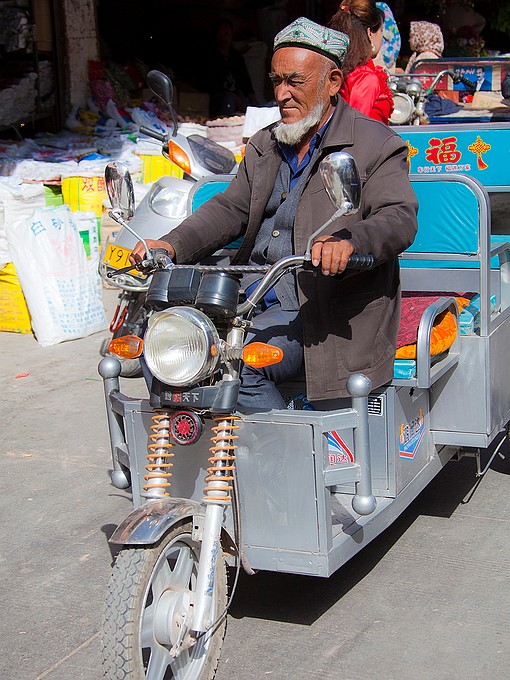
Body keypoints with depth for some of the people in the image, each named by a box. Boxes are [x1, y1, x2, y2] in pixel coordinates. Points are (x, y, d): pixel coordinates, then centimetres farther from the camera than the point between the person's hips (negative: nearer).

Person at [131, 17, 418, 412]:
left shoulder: (376, 146, -3)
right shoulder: (265, 146, 19)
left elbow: (400, 219, -16)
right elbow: (230, 208, 13)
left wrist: (349, 241, -39)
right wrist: (173, 246, -5)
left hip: (316, 310, -7)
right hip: (250, 296, 7)